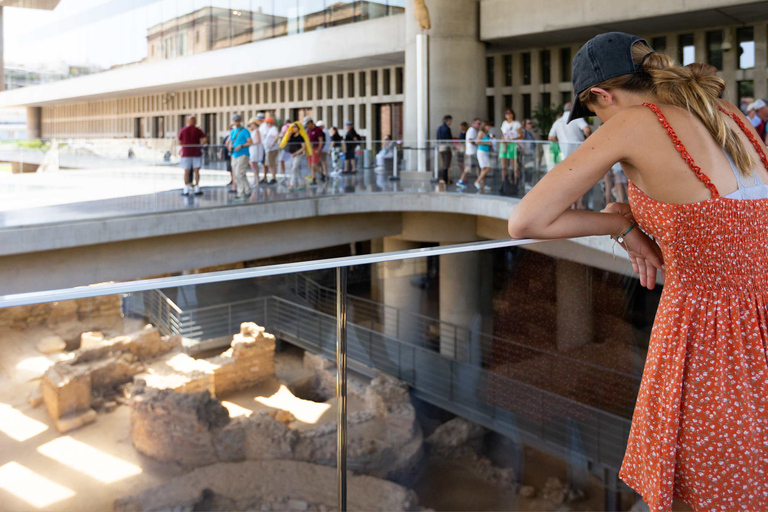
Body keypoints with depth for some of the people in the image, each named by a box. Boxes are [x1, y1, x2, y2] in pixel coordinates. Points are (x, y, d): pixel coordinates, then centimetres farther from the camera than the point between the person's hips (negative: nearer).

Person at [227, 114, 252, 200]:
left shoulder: (244, 131, -3)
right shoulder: (232, 131, 17)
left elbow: (250, 142, -9)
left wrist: (241, 146, -21)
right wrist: (230, 147, 0)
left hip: (242, 155, -7)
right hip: (234, 155, 7)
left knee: (240, 174, -15)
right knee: (236, 175, 5)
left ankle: (247, 190, -4)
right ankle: (241, 193, 10)